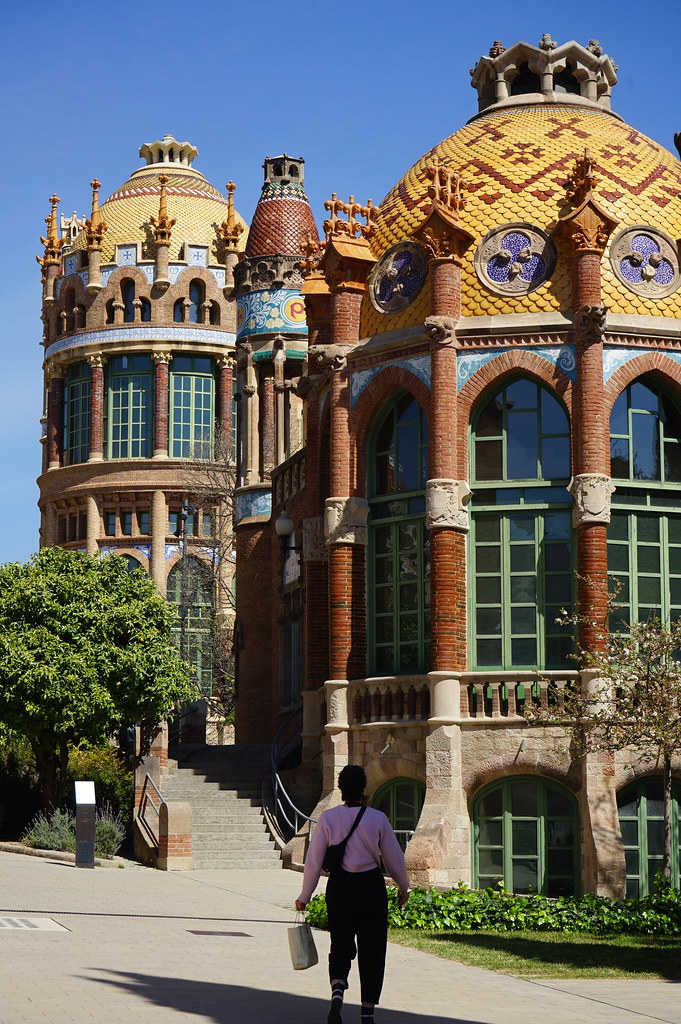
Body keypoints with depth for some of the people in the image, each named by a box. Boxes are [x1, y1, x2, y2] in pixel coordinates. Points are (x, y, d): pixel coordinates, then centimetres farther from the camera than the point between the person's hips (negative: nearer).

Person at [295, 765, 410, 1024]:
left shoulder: (328, 818, -6)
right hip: (372, 886, 0)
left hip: (340, 887, 1)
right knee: (372, 949, 10)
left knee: (340, 946, 14)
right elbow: (394, 858, 3)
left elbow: (314, 861, -4)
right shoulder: (377, 818, -6)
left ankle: (337, 989, -15)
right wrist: (403, 887, 20)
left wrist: (304, 896, 7)